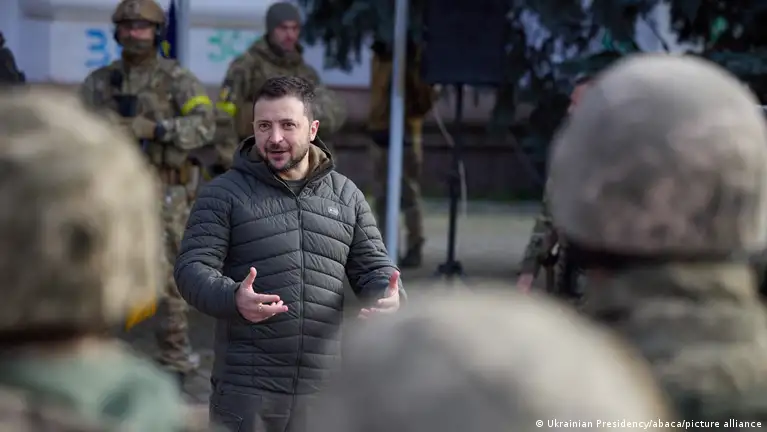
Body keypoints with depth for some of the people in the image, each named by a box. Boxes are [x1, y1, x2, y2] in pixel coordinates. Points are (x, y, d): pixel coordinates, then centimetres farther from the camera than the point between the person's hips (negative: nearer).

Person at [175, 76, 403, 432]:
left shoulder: (345, 196, 11)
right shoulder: (224, 193, -1)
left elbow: (373, 267, 14)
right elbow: (193, 268, -8)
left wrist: (388, 295, -11)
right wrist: (234, 299, -29)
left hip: (323, 389, 4)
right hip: (245, 388, -3)